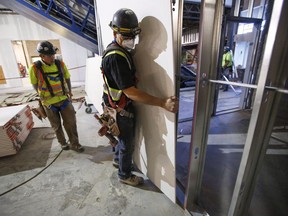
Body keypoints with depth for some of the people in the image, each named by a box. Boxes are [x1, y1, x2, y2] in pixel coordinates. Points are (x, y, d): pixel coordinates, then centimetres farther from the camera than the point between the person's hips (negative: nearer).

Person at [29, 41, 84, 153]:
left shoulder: (60, 64, -5)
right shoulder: (35, 68, -12)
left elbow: (67, 78, 9)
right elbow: (35, 85, 1)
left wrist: (69, 92, 7)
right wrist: (44, 96, 2)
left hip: (64, 99, 2)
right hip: (49, 103, -1)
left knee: (71, 123, 5)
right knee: (56, 126, 14)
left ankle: (74, 144, 22)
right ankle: (63, 143, 35)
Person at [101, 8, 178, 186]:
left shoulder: (121, 51, 6)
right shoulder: (115, 57, -27)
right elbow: (130, 92, -33)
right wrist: (163, 103, -35)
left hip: (124, 106, 9)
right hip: (120, 110, -9)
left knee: (125, 138, 27)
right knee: (127, 144, 10)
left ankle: (118, 159, 53)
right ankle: (125, 175, 35)